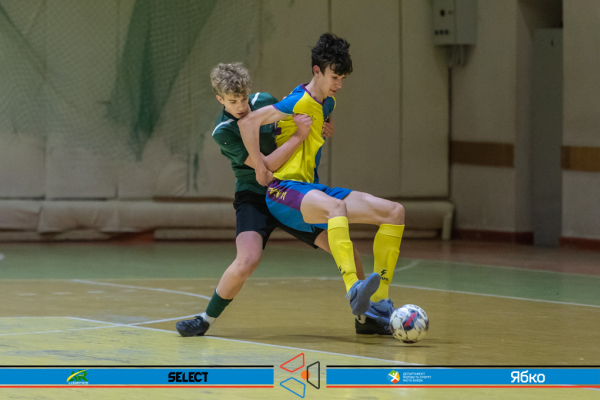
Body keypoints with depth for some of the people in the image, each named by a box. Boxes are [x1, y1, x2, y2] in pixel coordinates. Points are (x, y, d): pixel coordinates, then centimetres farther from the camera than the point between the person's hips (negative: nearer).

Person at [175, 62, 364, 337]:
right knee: (248, 261, -31)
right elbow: (267, 165, -23)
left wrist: (314, 124, 6)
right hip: (253, 198, -5)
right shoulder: (222, 131, -17)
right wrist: (299, 136, -27)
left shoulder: (263, 101, -2)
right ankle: (206, 319, -8)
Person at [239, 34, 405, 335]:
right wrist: (260, 168, -17)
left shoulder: (327, 104, 16)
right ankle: (354, 291, -53)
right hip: (283, 190, -9)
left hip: (310, 190, 9)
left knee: (394, 212, -2)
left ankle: (377, 305, -5)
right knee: (336, 206, -42)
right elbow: (248, 122, -19)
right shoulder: (300, 102, -11)